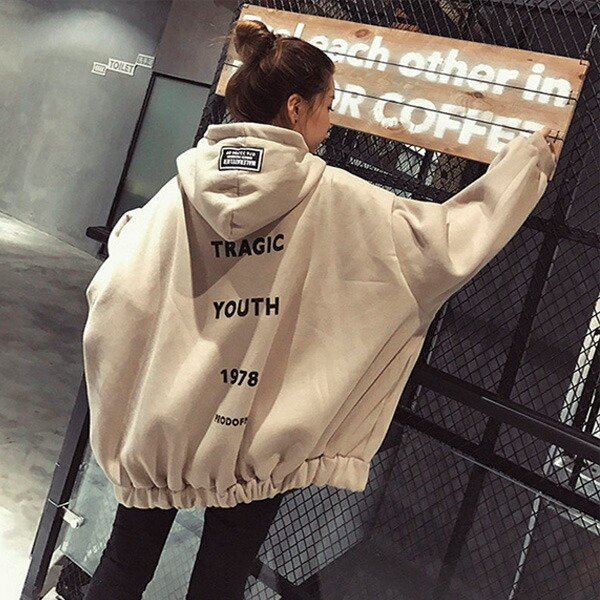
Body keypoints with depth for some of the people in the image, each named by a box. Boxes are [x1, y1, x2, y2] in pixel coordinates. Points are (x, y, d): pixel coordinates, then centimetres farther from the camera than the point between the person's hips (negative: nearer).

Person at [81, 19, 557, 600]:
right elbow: (452, 237, -7)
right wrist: (527, 158, 5)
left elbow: (113, 295, -12)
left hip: (159, 427, 2)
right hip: (258, 444, -1)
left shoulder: (180, 193, -9)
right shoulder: (339, 201, -13)